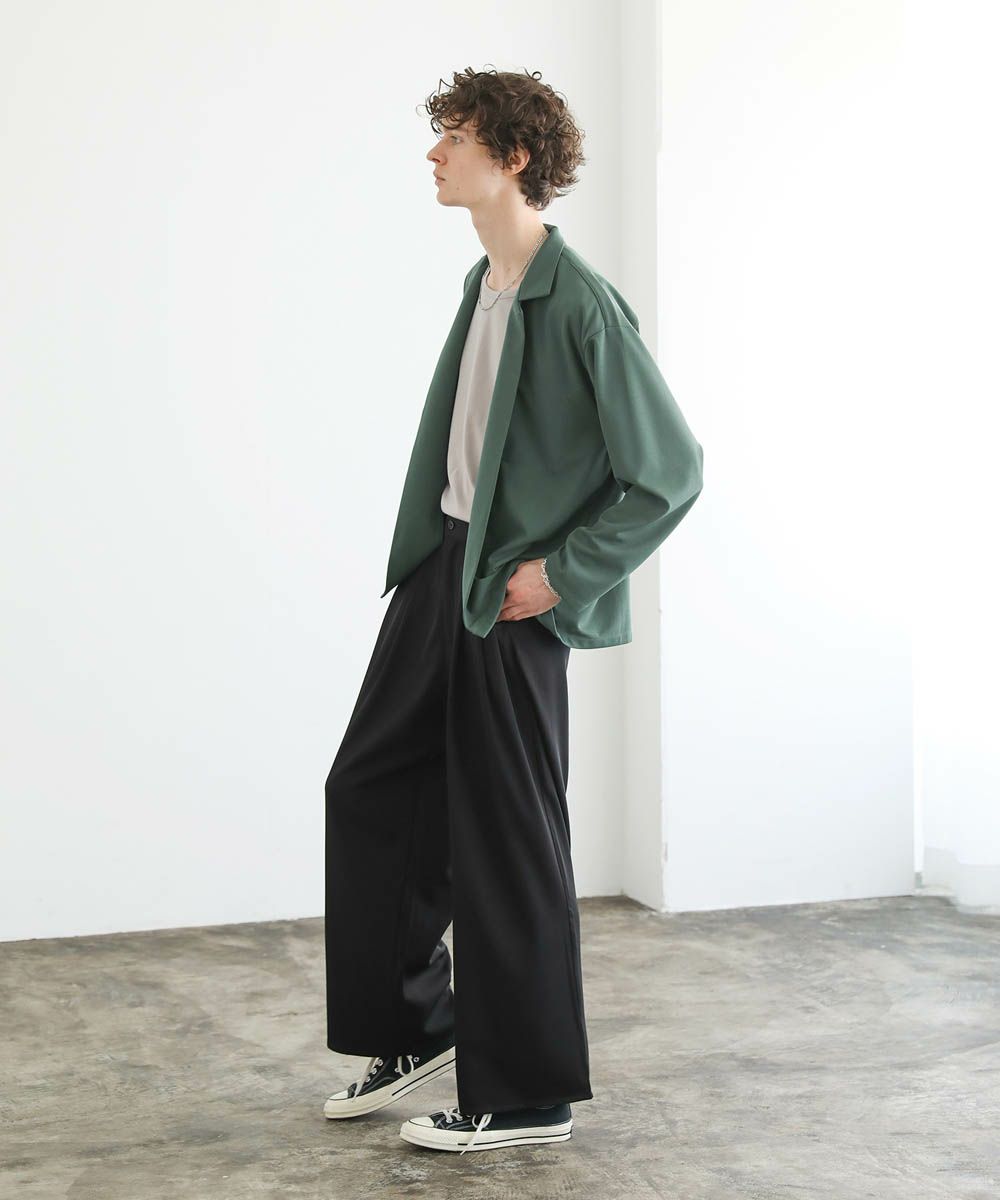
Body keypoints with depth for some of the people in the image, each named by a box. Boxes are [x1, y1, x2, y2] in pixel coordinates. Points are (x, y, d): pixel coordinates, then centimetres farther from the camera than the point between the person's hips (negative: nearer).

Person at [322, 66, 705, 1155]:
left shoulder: (582, 305, -17)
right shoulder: (482, 284, 10)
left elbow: (670, 473, -16)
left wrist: (561, 574, -15)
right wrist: (432, 551, 15)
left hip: (515, 598, -9)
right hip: (440, 569, 9)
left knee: (506, 839, 0)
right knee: (369, 788, 14)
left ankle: (526, 1097, 16)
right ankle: (416, 1027, 30)